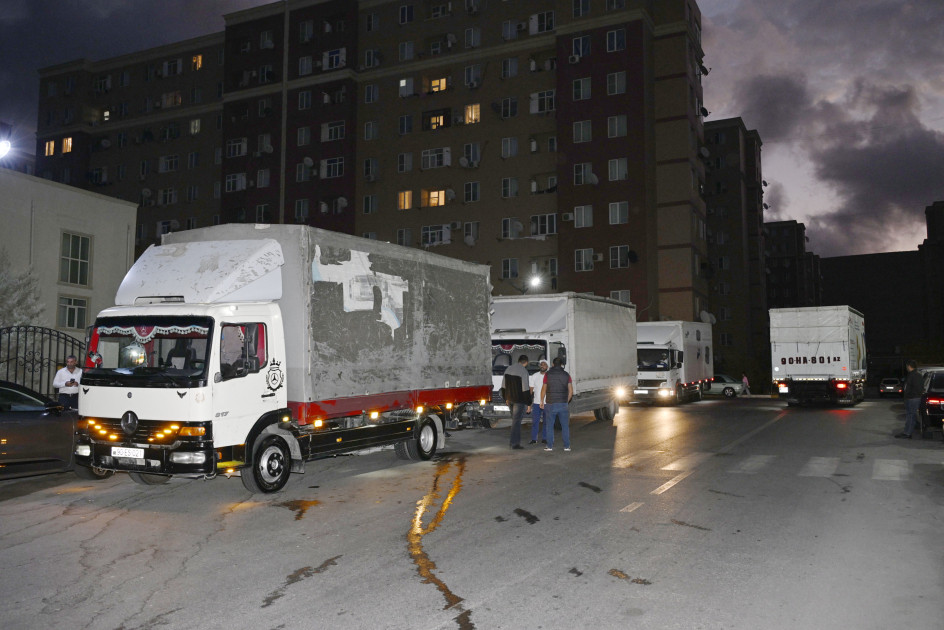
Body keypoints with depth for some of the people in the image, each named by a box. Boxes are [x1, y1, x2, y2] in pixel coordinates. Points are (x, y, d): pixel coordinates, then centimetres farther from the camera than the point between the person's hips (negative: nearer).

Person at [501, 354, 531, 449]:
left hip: (510, 399, 7)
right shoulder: (524, 371, -15)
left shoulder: (508, 368, 6)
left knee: (515, 419, 19)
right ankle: (515, 443, 2)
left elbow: (503, 385, 11)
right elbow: (525, 389, -18)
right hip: (519, 400, -7)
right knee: (516, 421, -1)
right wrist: (528, 403, -10)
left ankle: (516, 440, 23)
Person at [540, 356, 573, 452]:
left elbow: (544, 389, 2)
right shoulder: (566, 375, 2)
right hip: (563, 404, 1)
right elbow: (571, 391, 1)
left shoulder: (548, 374, -1)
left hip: (550, 404, -1)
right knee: (565, 426, 7)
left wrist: (542, 401, 15)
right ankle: (566, 446, 6)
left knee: (549, 425, 7)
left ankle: (550, 446, 6)